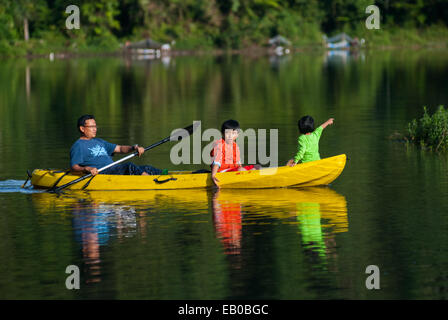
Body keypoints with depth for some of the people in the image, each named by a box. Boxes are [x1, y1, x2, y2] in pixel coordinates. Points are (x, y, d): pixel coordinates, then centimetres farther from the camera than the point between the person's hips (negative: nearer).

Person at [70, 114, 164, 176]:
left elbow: (120, 149, 27)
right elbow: (74, 167, -9)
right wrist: (87, 168, -29)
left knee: (146, 169, -6)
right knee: (129, 166, -31)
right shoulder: (78, 146, 4)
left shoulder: (99, 142, 29)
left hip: (115, 170, 9)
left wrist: (134, 147, 8)